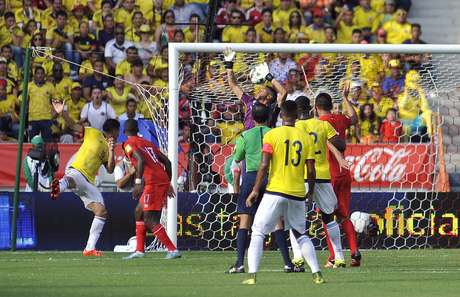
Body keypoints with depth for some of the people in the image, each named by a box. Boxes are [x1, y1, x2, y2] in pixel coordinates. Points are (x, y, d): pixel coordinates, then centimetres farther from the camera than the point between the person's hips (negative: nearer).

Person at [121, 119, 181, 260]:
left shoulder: (129, 144, 2)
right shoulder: (148, 143, 24)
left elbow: (141, 160, -18)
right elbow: (167, 161, 20)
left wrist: (138, 182, -22)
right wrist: (168, 184, 24)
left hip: (153, 182, -8)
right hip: (164, 180, 8)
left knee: (149, 220, -7)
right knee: (139, 211, 22)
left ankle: (173, 250, -15)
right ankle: (139, 250, 21)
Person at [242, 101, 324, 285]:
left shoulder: (271, 135, -4)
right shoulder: (305, 138, 5)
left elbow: (264, 165, -11)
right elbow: (311, 170, 3)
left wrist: (255, 190, -4)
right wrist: (311, 191, 19)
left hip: (275, 192, -3)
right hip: (298, 194, 3)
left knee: (258, 233, 4)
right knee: (301, 235, 18)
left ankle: (252, 275, -7)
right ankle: (317, 274, 9)